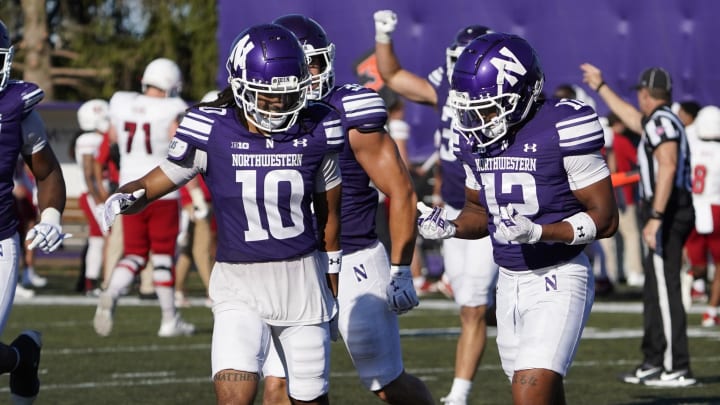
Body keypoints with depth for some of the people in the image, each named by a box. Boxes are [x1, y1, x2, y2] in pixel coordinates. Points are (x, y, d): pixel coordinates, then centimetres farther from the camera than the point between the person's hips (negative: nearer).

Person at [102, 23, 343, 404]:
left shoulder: (314, 133, -4)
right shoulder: (212, 133, -10)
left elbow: (328, 214, 8)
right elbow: (157, 181, -1)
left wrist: (332, 286, 14)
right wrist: (124, 199, -24)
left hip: (303, 282, 2)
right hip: (239, 285, -2)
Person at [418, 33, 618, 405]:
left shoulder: (561, 129, -17)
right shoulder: (477, 138, 5)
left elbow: (604, 218, -14)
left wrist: (537, 232, -27)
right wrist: (451, 228, -4)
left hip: (558, 280, -7)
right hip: (509, 285, 7)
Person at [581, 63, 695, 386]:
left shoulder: (661, 121, -10)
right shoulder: (656, 122, 20)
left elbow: (667, 169, -22)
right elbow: (630, 116, 40)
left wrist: (655, 218, -26)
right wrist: (601, 87, 49)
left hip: (667, 213, -10)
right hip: (671, 214, 10)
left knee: (665, 291, -11)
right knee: (655, 292, 16)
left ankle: (677, 369, -14)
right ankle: (654, 363, 22)